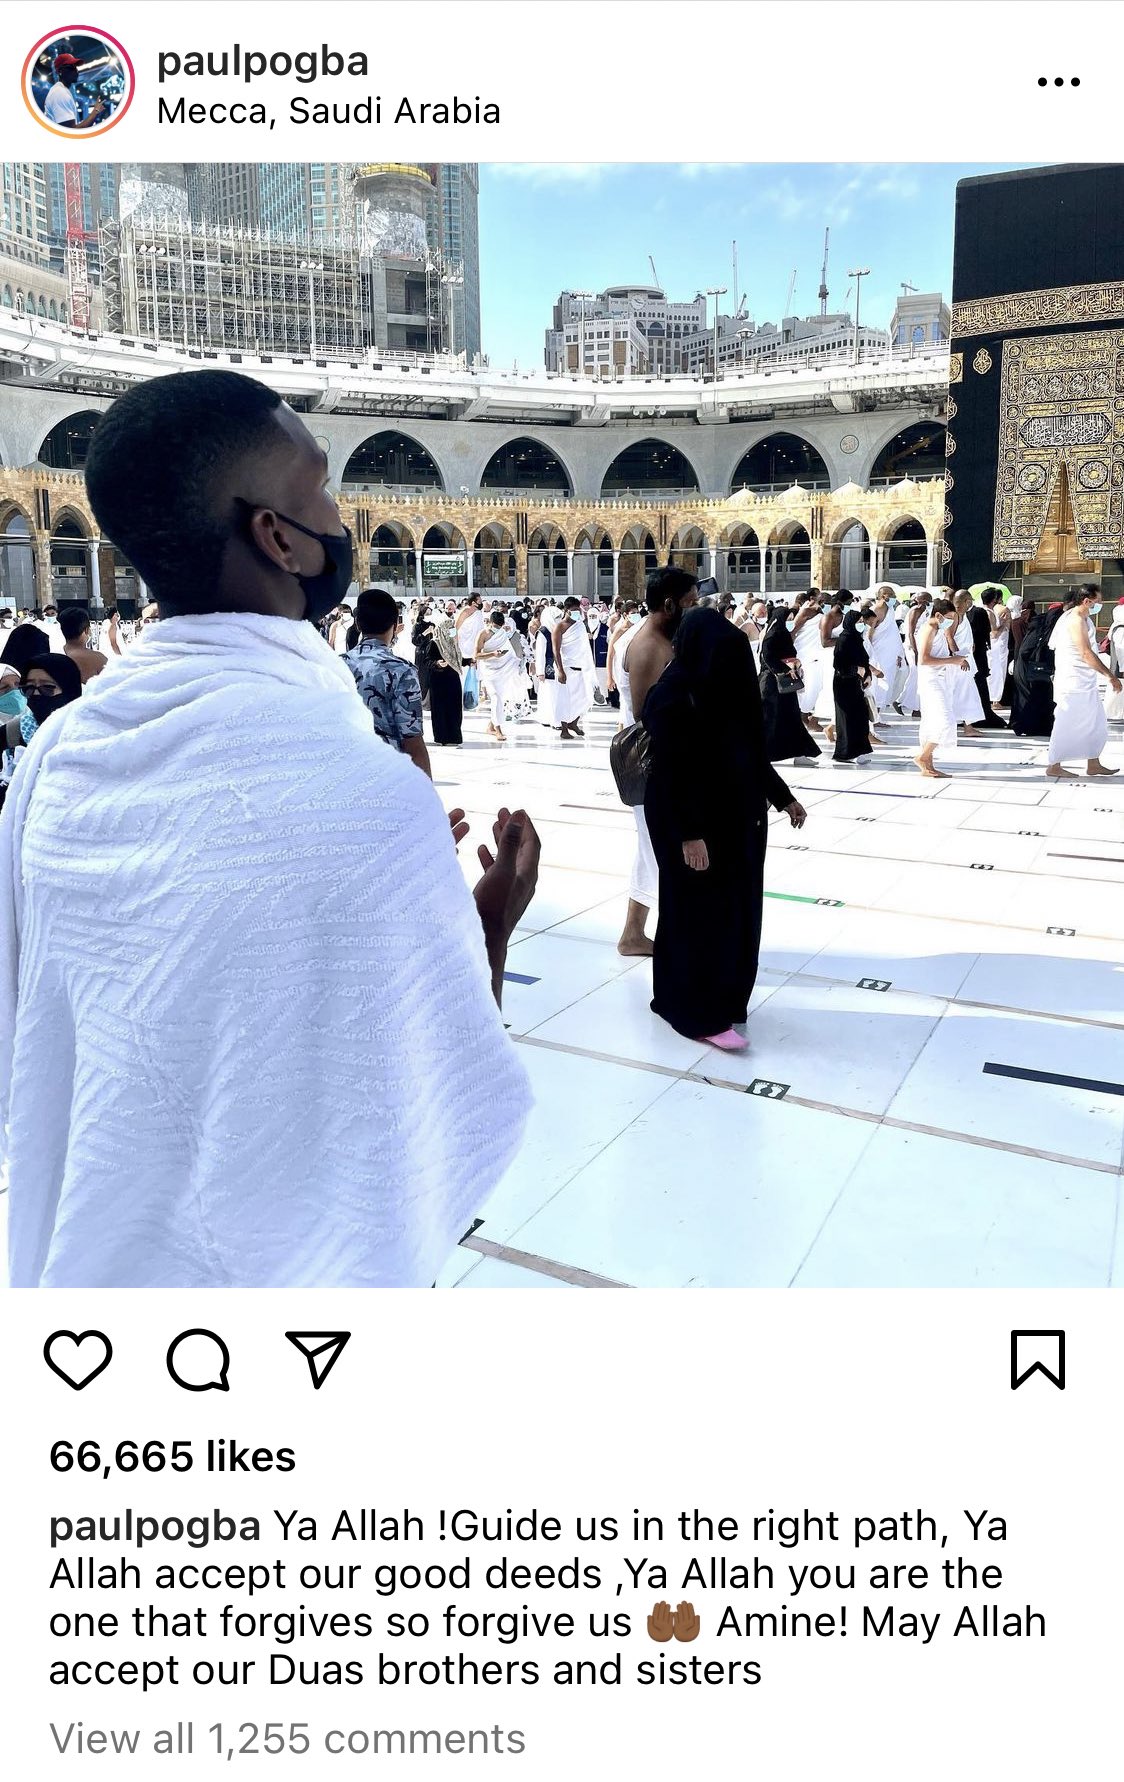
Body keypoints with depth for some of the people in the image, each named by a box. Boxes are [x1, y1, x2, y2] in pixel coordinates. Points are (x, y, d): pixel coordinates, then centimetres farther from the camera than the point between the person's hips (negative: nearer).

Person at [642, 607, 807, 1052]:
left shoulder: (724, 688, 7)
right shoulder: (671, 699, -18)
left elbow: (752, 750, 15)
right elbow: (670, 774, -20)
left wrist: (782, 797, 16)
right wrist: (688, 835, -23)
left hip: (736, 818, 9)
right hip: (695, 826, -8)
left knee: (736, 909, 14)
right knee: (700, 914, 0)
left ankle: (724, 997, 29)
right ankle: (701, 1014, 10)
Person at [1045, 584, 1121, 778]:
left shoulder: (1083, 619, 15)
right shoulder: (1076, 620, -18)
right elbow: (1087, 654, -24)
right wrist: (1110, 676, -22)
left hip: (1086, 684, 10)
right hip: (1074, 684, -10)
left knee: (1096, 723, 13)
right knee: (1067, 725, -3)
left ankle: (1093, 764, 20)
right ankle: (1054, 767, 5)